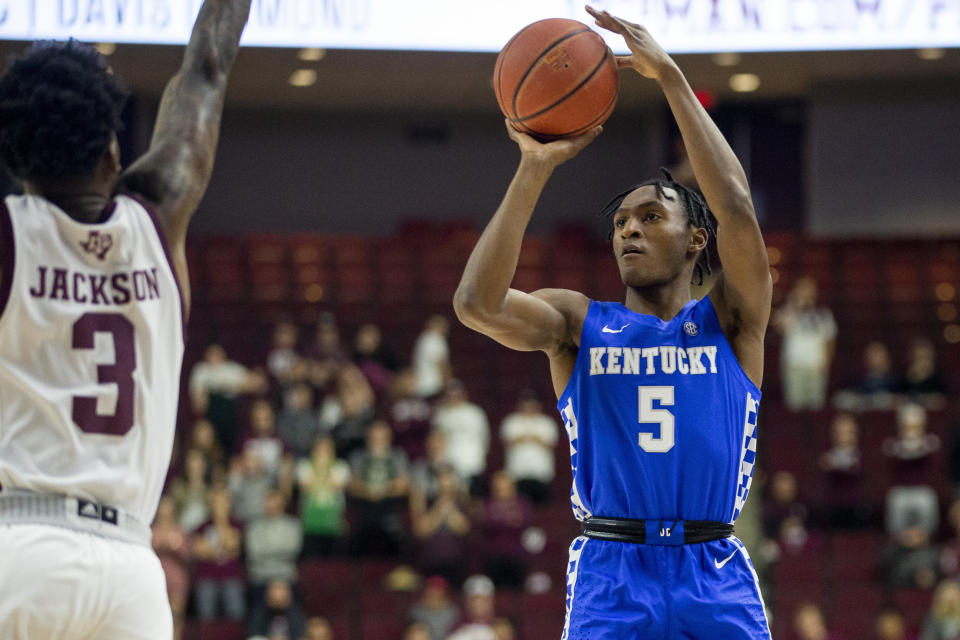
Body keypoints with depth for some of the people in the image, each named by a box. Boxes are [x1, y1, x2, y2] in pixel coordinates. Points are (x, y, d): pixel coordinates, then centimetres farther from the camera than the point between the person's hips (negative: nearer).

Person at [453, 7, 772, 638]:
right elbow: (478, 303, -7)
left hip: (716, 582, 0)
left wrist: (672, 78, -6)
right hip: (611, 579, 0)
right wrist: (536, 166, -8)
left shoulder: (729, 321, 10)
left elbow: (736, 207, -6)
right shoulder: (579, 322, 12)